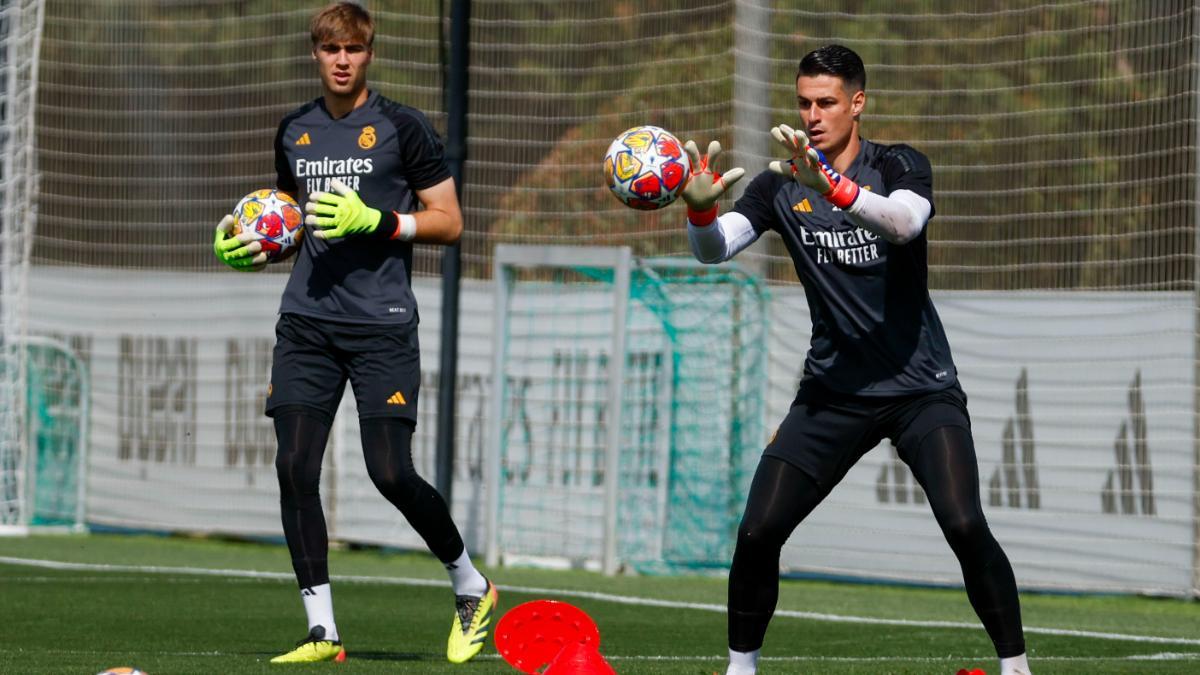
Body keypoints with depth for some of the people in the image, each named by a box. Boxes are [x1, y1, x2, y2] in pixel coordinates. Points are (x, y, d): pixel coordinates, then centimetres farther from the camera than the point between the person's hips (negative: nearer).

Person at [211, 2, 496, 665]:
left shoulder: (402, 127, -2)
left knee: (390, 472, -10)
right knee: (294, 467, -7)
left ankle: (471, 587, 14)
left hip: (381, 323, -5)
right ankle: (321, 632, 0)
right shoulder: (294, 131, 13)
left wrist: (375, 221, -15)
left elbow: (449, 222, -1)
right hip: (307, 320, 5)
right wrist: (249, 245, 8)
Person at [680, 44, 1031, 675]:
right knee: (757, 534, -8)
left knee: (965, 527, -20)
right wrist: (700, 208, -33)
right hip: (833, 391, 2)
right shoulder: (781, 185, 2)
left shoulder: (899, 167, -5)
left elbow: (903, 221, -28)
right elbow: (713, 249, -10)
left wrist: (833, 187, -45)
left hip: (920, 387, -2)